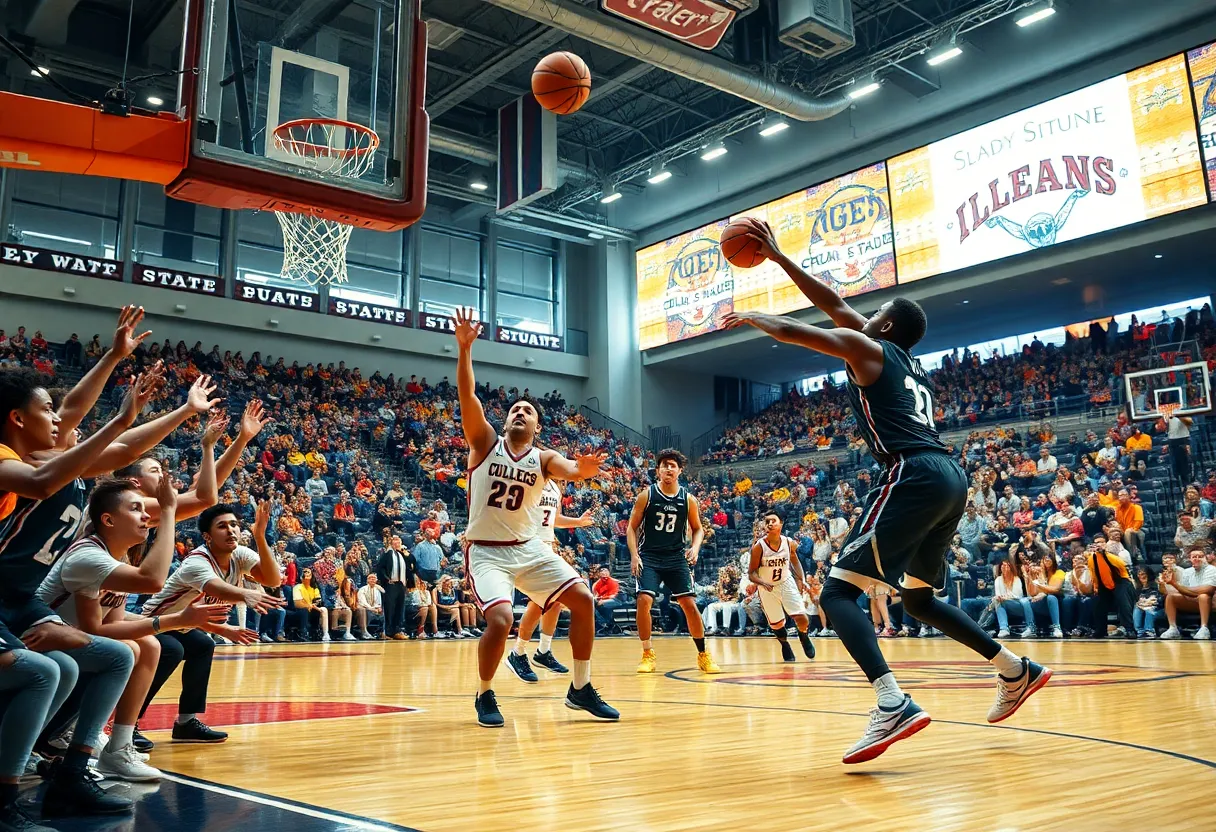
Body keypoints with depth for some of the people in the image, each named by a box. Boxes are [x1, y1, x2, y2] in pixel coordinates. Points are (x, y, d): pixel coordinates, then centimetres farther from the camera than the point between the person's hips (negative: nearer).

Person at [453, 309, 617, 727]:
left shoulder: (543, 457, 1)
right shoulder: (485, 442, -3)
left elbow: (568, 469, -22)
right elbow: (467, 396, -17)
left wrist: (583, 469, -46)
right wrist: (465, 348, -29)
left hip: (529, 548, 4)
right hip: (486, 551, -4)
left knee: (583, 599, -3)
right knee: (501, 620, -24)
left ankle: (581, 688, 13)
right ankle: (485, 695, 4)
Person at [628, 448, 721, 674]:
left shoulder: (688, 499, 2)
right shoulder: (646, 495, -3)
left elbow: (697, 528, 14)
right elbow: (631, 527, 1)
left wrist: (695, 547, -6)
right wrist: (634, 555, -11)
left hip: (677, 558, 2)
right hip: (649, 557, -1)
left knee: (690, 604, -5)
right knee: (644, 600, -18)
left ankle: (703, 655, 12)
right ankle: (648, 654, -1)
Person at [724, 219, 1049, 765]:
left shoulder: (867, 348, 5)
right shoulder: (906, 358, 27)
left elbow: (791, 329, 3)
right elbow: (834, 305, 31)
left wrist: (748, 317, 24)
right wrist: (777, 257, 35)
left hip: (915, 476, -9)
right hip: (951, 478, 9)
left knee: (838, 591, -11)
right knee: (918, 598, 26)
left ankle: (893, 705, -29)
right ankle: (1017, 671, 28)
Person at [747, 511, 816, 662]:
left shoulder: (789, 542, -13)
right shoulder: (758, 547, -22)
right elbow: (751, 573, -16)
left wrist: (802, 579, -2)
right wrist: (763, 583, -34)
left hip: (786, 583, 1)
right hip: (767, 587, -1)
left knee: (802, 618, -9)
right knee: (777, 624, 7)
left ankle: (804, 637, 26)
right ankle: (785, 645, 40)